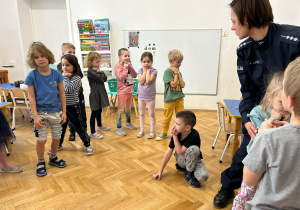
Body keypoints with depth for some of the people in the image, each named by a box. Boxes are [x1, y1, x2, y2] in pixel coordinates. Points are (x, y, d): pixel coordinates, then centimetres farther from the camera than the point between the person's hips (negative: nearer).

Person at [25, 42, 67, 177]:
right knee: (41, 139, 3)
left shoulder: (56, 74, -3)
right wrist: (35, 116, -13)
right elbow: (31, 97, -7)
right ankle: (40, 162, 27)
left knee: (57, 137, 12)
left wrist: (64, 112, 1)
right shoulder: (32, 76, -8)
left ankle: (53, 158, 36)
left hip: (56, 111, 2)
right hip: (40, 112, -2)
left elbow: (62, 94, 2)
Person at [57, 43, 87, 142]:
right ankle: (72, 132, 24)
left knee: (82, 113, 8)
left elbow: (80, 76, -7)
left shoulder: (76, 64, 2)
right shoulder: (60, 65, -1)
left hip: (78, 92, 1)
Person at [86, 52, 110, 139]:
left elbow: (105, 78, 4)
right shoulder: (90, 71, -16)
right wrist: (100, 72, -7)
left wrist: (100, 71, -6)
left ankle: (99, 125, 43)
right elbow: (100, 79, -21)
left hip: (100, 93, 9)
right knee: (94, 113, -4)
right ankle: (93, 132, 2)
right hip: (95, 94, -9)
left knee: (99, 111, 24)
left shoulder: (97, 69, 11)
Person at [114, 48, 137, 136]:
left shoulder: (128, 65, 10)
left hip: (129, 90, 7)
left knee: (128, 108, 20)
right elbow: (121, 77, -21)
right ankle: (119, 128, 3)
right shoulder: (117, 66, -11)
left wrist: (129, 66, -6)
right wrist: (125, 68, -17)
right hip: (122, 91, -7)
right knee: (120, 109, -4)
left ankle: (128, 123, 38)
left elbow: (134, 75, 3)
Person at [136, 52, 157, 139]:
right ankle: (141, 130, 29)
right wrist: (144, 71, -12)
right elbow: (141, 81, -16)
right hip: (141, 95, 3)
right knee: (141, 114, 15)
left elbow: (148, 81, -24)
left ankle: (152, 131, 20)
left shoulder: (154, 71, -9)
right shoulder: (140, 70, -1)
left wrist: (148, 70, -15)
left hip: (150, 96, -3)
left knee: (151, 114, 7)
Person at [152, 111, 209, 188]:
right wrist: (160, 171, -10)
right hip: (181, 159, 2)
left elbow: (180, 151, -30)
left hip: (194, 159, -2)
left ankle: (187, 168, 0)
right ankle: (188, 173, -6)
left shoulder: (194, 135, -29)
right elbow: (168, 152, -11)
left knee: (203, 177, -32)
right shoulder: (177, 133, -17)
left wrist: (174, 136, -31)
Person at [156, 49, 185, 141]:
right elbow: (173, 84, -20)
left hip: (179, 99, 5)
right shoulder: (167, 71, -11)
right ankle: (164, 133, 25)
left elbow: (182, 85, -1)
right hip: (169, 99, -5)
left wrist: (178, 74, -4)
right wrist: (176, 74, -10)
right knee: (167, 118, 8)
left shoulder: (178, 72, 9)